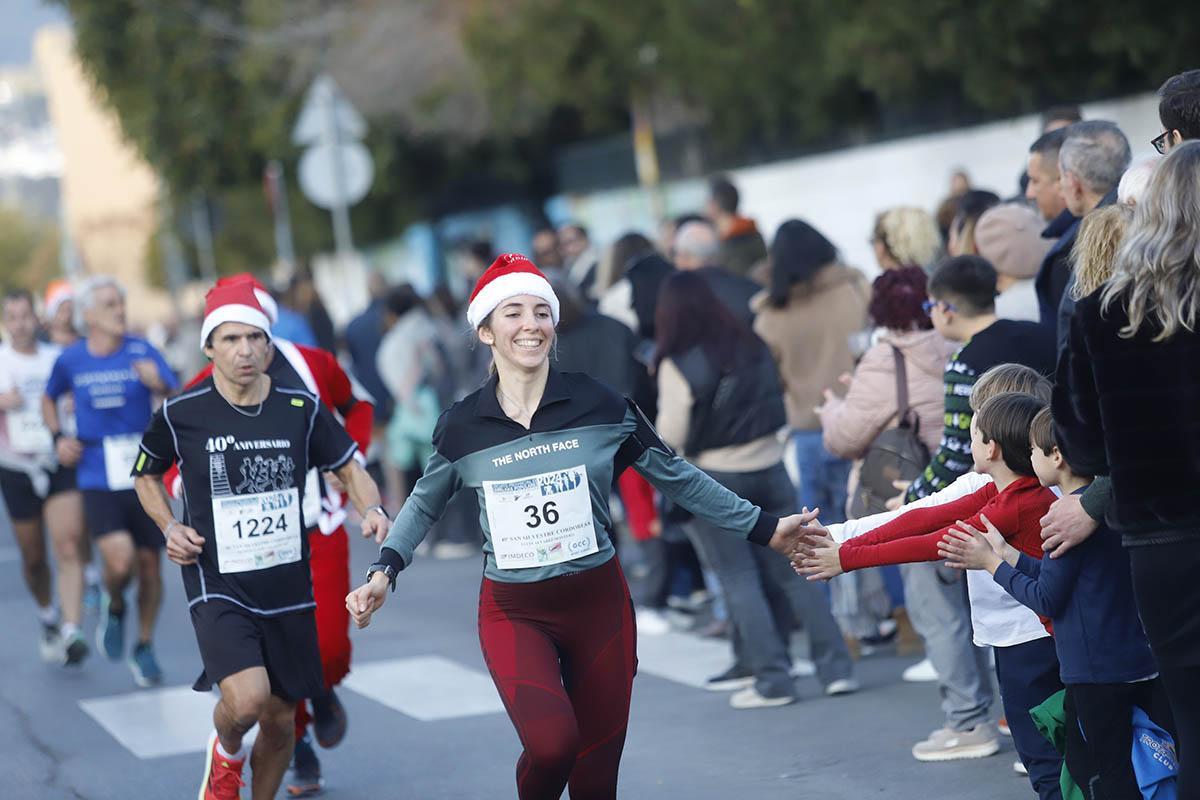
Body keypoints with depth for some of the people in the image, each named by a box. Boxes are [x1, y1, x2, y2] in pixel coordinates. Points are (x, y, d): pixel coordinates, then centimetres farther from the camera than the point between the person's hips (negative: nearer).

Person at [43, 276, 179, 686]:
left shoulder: (142, 352, -4)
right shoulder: (70, 360, 1)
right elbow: (49, 398, 21)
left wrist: (160, 385, -32)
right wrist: (58, 437, 5)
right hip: (98, 480, -1)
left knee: (148, 562, 7)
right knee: (120, 562, -19)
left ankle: (144, 648, 28)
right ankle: (114, 606, 16)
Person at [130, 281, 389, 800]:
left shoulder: (301, 409, -1)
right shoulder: (181, 414, -6)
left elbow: (349, 470, 10)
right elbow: (146, 475, 13)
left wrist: (373, 510, -11)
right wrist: (170, 528, -3)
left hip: (288, 591, 3)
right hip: (218, 587, -3)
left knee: (280, 720, 9)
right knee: (246, 699, -25)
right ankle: (225, 754, 11)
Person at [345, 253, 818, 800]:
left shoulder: (600, 406, -6)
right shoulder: (462, 425, -4)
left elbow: (677, 478, 5)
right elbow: (425, 505, 14)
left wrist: (764, 529, 5)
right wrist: (384, 572, 2)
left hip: (599, 604, 1)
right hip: (515, 613, -1)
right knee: (551, 744, -26)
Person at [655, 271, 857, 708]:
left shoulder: (677, 366, -14)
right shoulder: (752, 346, 3)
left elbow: (671, 437, -14)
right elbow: (779, 411, 11)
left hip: (713, 479, -5)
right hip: (770, 470, 5)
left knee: (740, 580, 4)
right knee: (792, 572, 9)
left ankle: (772, 679, 2)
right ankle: (835, 667, 6)